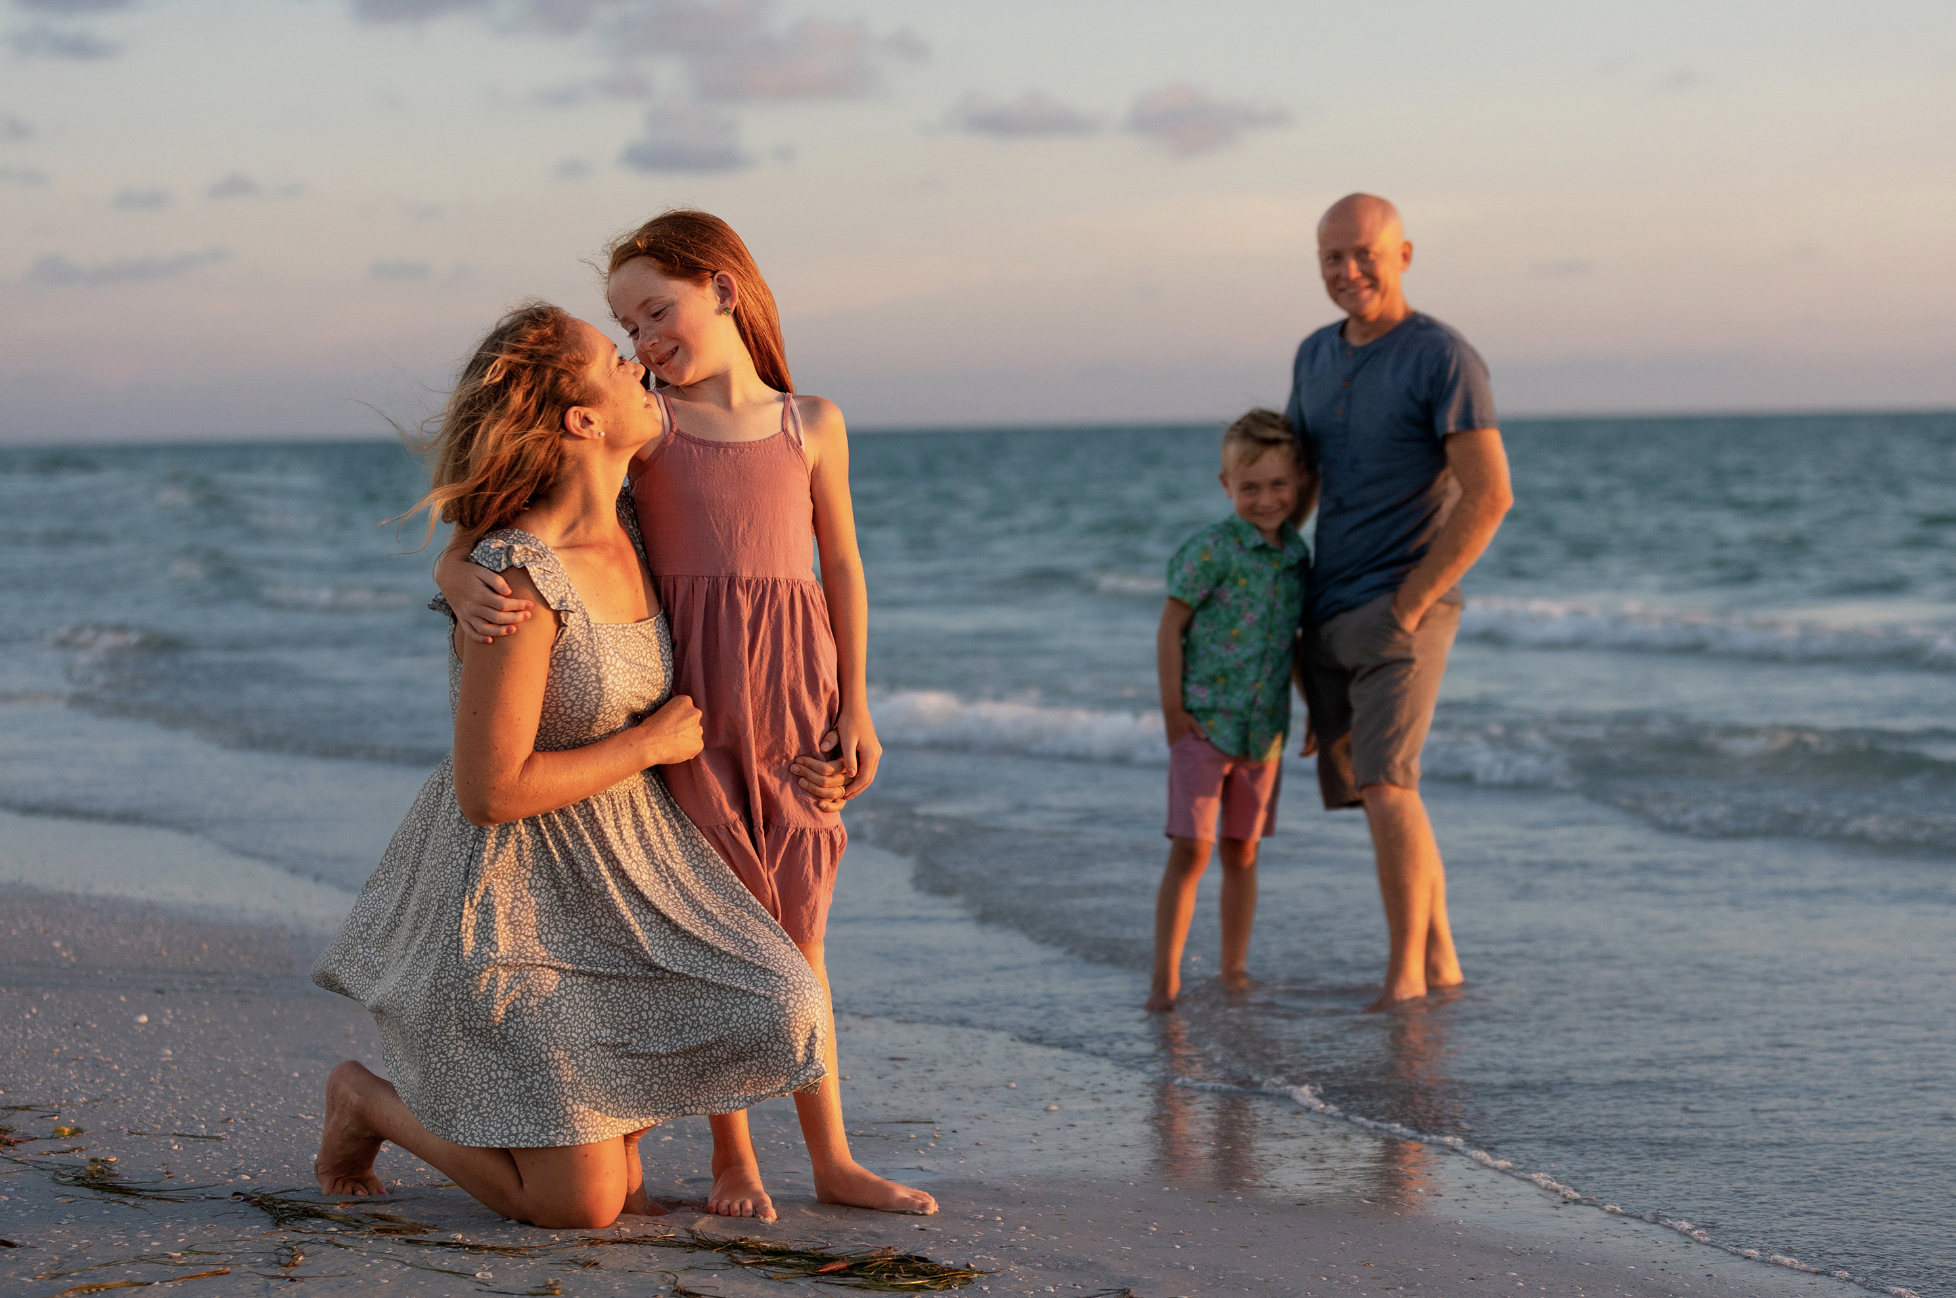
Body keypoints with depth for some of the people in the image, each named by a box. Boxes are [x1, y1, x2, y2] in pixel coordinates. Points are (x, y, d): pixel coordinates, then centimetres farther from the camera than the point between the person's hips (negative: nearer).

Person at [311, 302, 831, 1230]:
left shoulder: (626, 530, -2)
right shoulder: (519, 583, -29)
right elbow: (490, 790, -26)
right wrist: (651, 744, -17)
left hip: (615, 869, 8)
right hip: (507, 887, -8)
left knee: (770, 1011, -11)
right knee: (583, 1206, -5)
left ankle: (603, 1115, 17)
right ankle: (370, 1100, 19)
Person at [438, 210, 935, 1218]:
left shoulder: (811, 425, 8)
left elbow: (842, 570, 13)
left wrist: (855, 710, 7)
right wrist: (468, 584, -26)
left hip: (793, 695, 2)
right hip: (688, 694, -1)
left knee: (797, 929, 8)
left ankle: (833, 1159, 15)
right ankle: (732, 1155, 16)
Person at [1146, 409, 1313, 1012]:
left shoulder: (1297, 555, 6)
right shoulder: (1211, 549, -12)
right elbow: (1170, 629, -9)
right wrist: (1173, 713, -10)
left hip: (1264, 731, 5)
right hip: (1204, 724, -5)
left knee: (1242, 853, 12)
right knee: (1190, 851, -9)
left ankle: (1234, 972, 20)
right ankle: (1165, 978, -7)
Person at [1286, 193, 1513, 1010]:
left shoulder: (1444, 359, -11)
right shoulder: (1316, 356, 11)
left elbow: (1490, 496, -17)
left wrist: (1407, 606, -17)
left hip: (1403, 613, -7)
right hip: (1328, 619, 7)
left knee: (1383, 784, -19)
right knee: (1377, 791, 11)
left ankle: (1404, 974, -15)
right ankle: (1439, 958, 21)